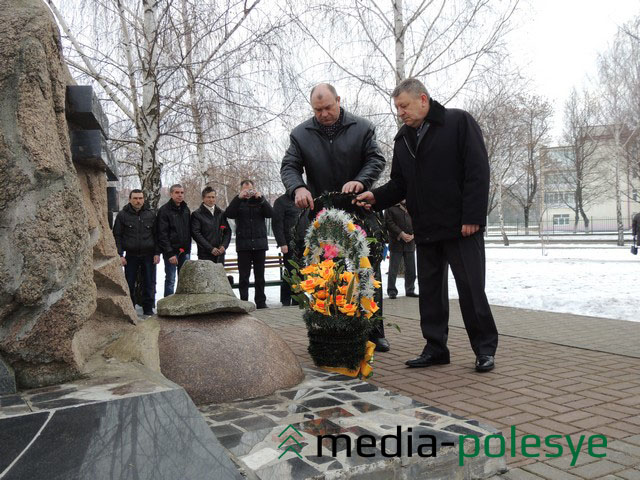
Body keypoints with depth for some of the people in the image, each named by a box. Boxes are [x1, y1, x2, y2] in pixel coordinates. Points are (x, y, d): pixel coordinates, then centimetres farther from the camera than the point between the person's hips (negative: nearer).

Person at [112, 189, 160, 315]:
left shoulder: (151, 214, 6)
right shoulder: (122, 215, 1)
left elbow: (157, 235, 8)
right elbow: (117, 236, 2)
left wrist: (157, 253, 0)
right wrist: (120, 255, -5)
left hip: (148, 255, 1)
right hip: (131, 255, -1)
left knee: (149, 284, 4)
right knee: (129, 284, 3)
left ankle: (148, 308, 16)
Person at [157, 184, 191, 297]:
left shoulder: (186, 209, 13)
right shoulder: (164, 210, -7)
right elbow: (162, 234, -13)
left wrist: (188, 248, 10)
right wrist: (169, 253, -18)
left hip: (184, 251, 6)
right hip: (171, 251, -6)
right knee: (170, 280, -2)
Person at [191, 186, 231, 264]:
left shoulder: (221, 213, 15)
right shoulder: (197, 214, 0)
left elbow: (228, 231, 13)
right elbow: (196, 234, -8)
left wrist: (224, 245, -5)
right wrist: (210, 248, -14)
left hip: (220, 254, 5)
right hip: (205, 255, -4)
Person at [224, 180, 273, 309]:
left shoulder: (260, 201, 12)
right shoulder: (238, 202, 9)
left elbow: (270, 213, -5)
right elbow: (229, 214, -9)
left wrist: (260, 198, -15)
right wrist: (239, 197, -16)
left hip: (260, 243, 1)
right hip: (243, 245, -1)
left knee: (260, 276, 7)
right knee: (244, 276, 1)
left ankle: (261, 302, 13)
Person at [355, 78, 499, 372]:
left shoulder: (459, 122, -3)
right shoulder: (403, 139, 14)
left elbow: (477, 171, -10)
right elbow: (399, 184, 16)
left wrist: (472, 217, -17)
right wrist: (376, 197, -3)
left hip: (461, 227, -6)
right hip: (425, 230, 6)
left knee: (471, 288, -1)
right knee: (430, 290, 10)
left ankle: (485, 348, 13)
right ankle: (435, 348, 20)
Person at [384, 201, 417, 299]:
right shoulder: (391, 207, 1)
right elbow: (389, 222, -8)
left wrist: (413, 235, -5)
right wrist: (401, 234, -15)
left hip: (410, 242, 4)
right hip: (396, 242, -4)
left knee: (411, 269, 8)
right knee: (393, 268, -2)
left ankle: (410, 290, 19)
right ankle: (392, 291, 5)